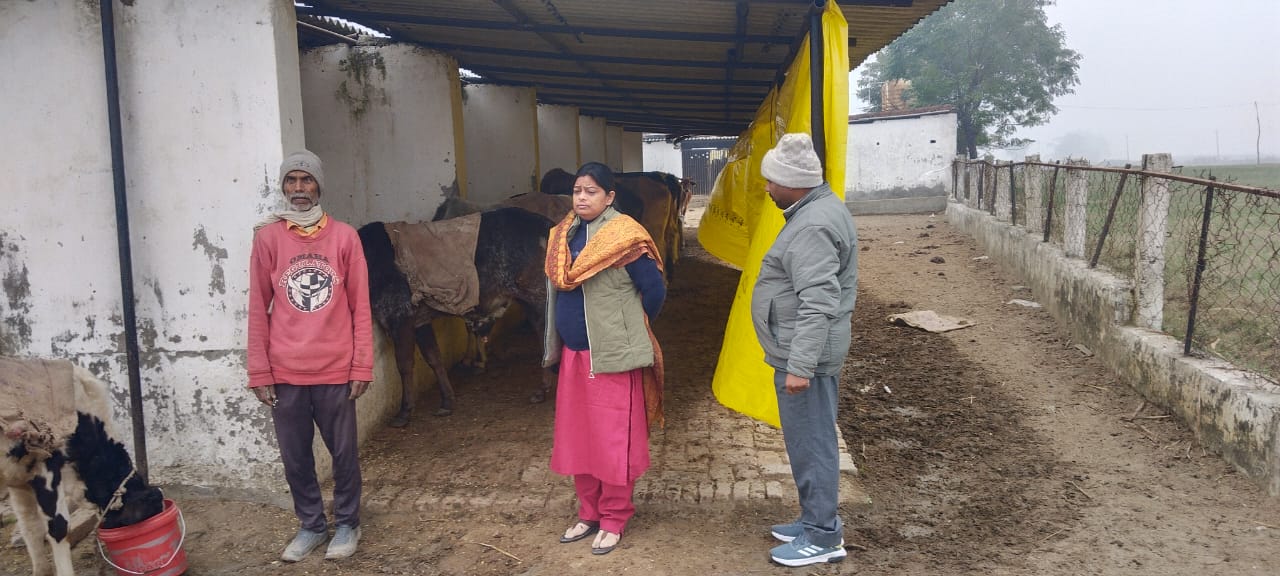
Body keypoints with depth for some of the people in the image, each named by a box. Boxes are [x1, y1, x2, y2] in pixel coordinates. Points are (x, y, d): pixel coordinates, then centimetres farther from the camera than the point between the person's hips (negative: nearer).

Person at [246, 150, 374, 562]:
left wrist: (362, 366, -2)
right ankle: (311, 525, 30)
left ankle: (347, 524, 28)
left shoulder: (344, 236, 0)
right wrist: (259, 371, 0)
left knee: (343, 452, 9)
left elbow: (360, 306, 1)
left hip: (335, 371, -1)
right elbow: (258, 309, 2)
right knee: (295, 457, 11)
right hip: (285, 373, 1)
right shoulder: (267, 238, 1)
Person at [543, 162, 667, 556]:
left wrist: (630, 328, 4)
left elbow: (654, 289, -10)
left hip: (614, 354, -6)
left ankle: (614, 519, 17)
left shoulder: (622, 236, -14)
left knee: (613, 439, 3)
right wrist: (555, 347, 16)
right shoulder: (562, 235, 7)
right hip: (573, 353, 7)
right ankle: (589, 513, 27)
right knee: (577, 437, 13)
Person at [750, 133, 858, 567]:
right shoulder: (820, 208, 12)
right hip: (803, 352, 11)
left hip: (805, 356, -11)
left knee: (810, 442, 0)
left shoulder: (812, 227, -22)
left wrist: (800, 366, -27)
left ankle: (823, 537, 11)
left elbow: (818, 305, -28)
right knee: (809, 439, 19)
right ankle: (816, 519, 32)